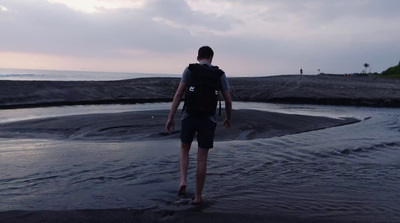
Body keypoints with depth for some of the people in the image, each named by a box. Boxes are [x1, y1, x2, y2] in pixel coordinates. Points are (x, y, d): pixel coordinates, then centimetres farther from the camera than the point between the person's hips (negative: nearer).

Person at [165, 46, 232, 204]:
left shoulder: (189, 69, 2)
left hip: (189, 117, 0)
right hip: (208, 120, 0)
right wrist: (228, 118, 24)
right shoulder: (220, 74, 6)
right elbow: (228, 100, 7)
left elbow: (178, 94, -6)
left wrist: (170, 118, -5)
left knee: (184, 150, 24)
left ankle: (182, 180, 2)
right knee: (202, 159, 10)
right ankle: (198, 196, 16)